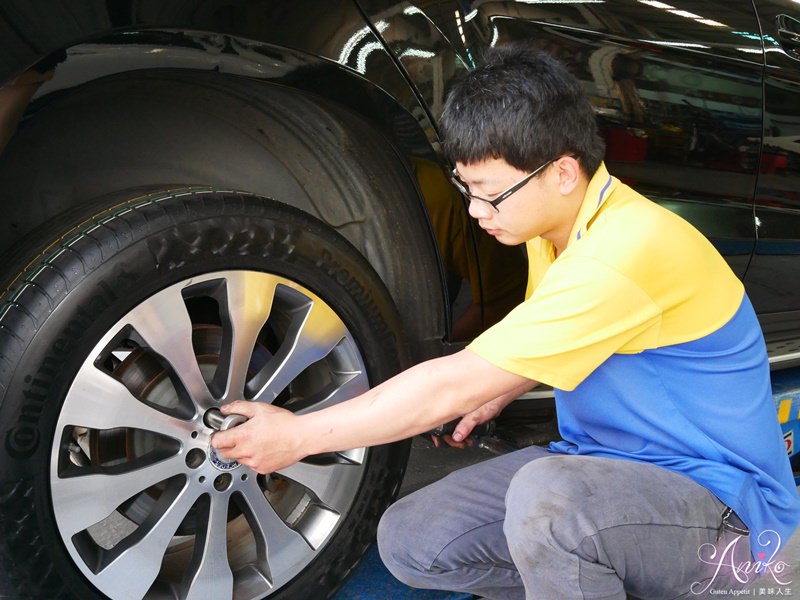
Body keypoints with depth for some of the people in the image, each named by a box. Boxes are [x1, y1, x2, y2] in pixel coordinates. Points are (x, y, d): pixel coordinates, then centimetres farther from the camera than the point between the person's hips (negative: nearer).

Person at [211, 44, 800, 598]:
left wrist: (299, 436, -18)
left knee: (547, 494, -39)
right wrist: (499, 388, 6)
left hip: (722, 505, -7)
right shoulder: (555, 229, 1)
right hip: (605, 467, 8)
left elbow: (455, 384, -27)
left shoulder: (627, 250, -29)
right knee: (409, 541, -5)